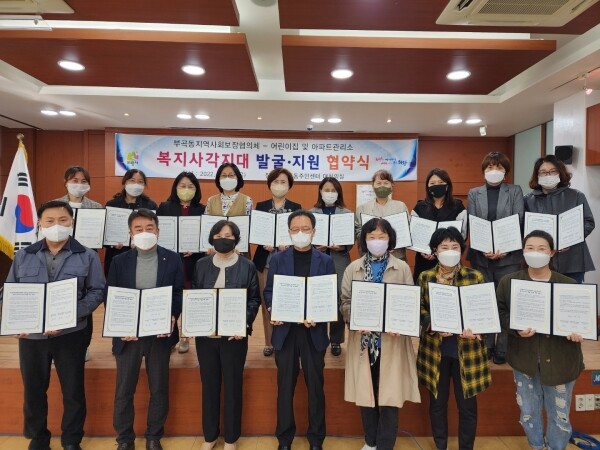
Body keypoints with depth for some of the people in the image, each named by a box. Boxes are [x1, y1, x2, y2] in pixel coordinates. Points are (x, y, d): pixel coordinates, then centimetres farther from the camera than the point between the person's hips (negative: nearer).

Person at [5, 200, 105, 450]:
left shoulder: (87, 256, -2)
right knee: (33, 390, 16)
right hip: (30, 334, 3)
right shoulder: (23, 256, 6)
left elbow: (97, 291, -6)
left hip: (70, 334, -2)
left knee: (73, 390, 9)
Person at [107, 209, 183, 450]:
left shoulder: (172, 259, -1)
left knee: (159, 389, 11)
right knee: (124, 390, 12)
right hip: (128, 333, 1)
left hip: (160, 333, 0)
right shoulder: (119, 261, 1)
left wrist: (172, 317, -16)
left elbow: (179, 294, 0)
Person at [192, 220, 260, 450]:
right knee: (209, 385, 13)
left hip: (234, 334, -2)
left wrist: (245, 323, -16)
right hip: (205, 334, 2)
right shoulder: (201, 265, 6)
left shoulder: (247, 266, -1)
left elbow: (254, 299, -2)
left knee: (233, 385, 9)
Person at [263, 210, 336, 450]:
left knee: (315, 387, 11)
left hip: (314, 331, 0)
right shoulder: (277, 259, 3)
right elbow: (269, 292, 2)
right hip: (285, 330, 1)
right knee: (285, 387, 12)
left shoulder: (325, 261, 1)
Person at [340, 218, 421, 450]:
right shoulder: (353, 268, 4)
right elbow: (345, 302, 2)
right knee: (366, 392, 11)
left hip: (392, 339, -1)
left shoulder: (402, 268, 2)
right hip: (363, 339, 1)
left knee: (390, 394, 3)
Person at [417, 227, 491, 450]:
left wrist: (473, 330, -19)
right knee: (437, 403, 13)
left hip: (467, 350, 0)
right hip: (435, 350, 1)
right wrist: (434, 326, -17)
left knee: (467, 405, 10)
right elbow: (420, 310, 2)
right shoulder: (425, 277, 1)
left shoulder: (475, 277, -1)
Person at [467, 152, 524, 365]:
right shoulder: (474, 193, 9)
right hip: (480, 256, 1)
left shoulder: (515, 191, 7)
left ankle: (503, 349, 14)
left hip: (508, 256, -1)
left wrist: (504, 249, -14)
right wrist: (485, 249, -13)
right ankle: (485, 346, 18)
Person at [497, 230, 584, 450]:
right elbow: (500, 312, -2)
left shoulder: (568, 284, -4)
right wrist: (516, 329, -19)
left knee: (560, 415, 14)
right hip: (524, 358, 1)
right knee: (528, 412, 17)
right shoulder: (509, 281, -4)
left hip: (559, 360, 0)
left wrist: (577, 330, -18)